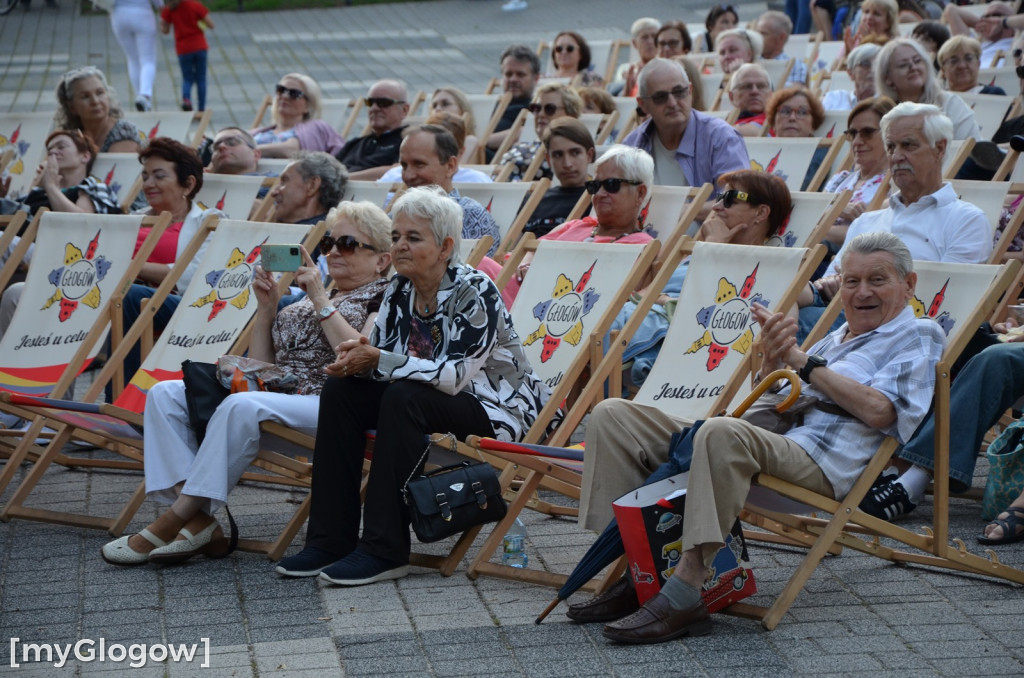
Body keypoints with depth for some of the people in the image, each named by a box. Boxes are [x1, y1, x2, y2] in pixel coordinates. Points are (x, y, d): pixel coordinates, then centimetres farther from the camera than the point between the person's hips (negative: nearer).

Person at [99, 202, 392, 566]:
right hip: (276, 392, 8)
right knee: (166, 393, -10)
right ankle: (197, 522, -26)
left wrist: (321, 300, -9)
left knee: (242, 406, -37)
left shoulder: (385, 297, 6)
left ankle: (177, 518, -31)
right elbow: (260, 366, 23)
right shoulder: (309, 297, 27)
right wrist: (266, 308, 10)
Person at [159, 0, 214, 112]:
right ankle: (201, 110, 5)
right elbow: (211, 25, -5)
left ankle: (186, 98, -18)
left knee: (187, 79, 12)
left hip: (183, 49, 1)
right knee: (201, 79, 9)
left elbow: (165, 31, -1)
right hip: (199, 47, -1)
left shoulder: (168, 9, -4)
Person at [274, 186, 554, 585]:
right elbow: (377, 352, 3)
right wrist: (355, 358, -22)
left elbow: (455, 375, -28)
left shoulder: (475, 293, -20)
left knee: (404, 398, -33)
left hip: (497, 407, -7)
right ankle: (330, 537, -11)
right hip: (430, 399, 8)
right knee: (341, 390, -12)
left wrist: (378, 360, -29)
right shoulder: (399, 291, 1)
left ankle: (385, 551, -29)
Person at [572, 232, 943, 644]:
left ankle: (685, 594, -42)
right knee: (613, 415, -4)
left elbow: (877, 410, -8)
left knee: (723, 433, -41)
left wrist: (802, 361, -1)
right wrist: (773, 358, 5)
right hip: (761, 441, 9)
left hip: (817, 462, -8)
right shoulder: (837, 338, 33)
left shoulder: (918, 335, 11)